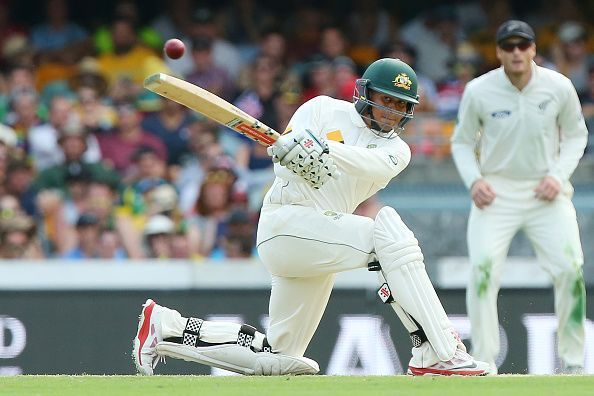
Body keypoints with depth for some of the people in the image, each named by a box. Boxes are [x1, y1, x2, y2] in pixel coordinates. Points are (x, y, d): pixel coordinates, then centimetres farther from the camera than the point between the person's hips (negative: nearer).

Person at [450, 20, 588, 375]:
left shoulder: (559, 87, -6)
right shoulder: (479, 91, -8)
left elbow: (576, 134, 8)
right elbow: (462, 142, 6)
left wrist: (559, 175, -7)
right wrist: (474, 180, -11)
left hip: (546, 190, 1)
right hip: (495, 191, -1)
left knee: (570, 269, -11)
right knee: (483, 269, -16)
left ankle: (573, 360, 4)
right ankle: (484, 363, -6)